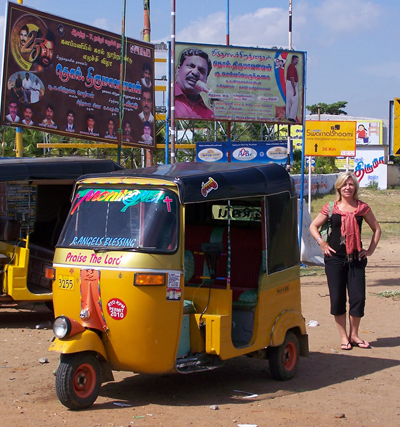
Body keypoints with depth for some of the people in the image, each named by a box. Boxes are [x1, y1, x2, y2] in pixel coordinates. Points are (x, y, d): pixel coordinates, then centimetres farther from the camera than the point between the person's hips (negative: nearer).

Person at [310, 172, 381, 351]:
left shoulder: (362, 208, 3)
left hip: (356, 258, 1)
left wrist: (370, 250, 5)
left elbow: (376, 229, 12)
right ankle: (343, 336, 11)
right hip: (335, 258, -1)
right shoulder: (331, 208, 1)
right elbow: (313, 226, 8)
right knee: (337, 299, 0)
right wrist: (322, 244, -3)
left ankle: (354, 335, 15)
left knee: (358, 297, -2)